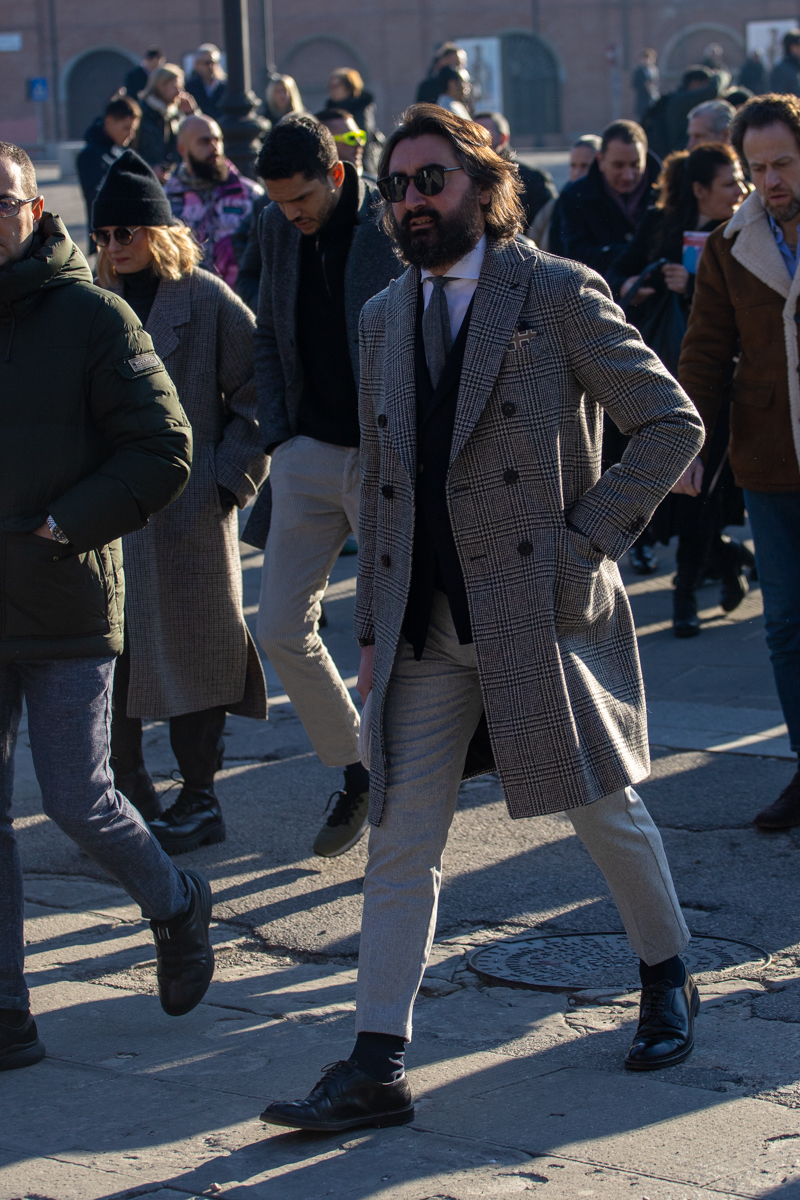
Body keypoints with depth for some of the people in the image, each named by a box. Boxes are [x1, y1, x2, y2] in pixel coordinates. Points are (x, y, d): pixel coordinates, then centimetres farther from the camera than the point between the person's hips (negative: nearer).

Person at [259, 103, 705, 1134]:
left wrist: (591, 537, -11)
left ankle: (666, 980, 35)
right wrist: (373, 628, 12)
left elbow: (672, 424, -4)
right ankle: (377, 1066, 3)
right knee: (399, 842, 1)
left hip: (543, 607, -4)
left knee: (604, 809, 11)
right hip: (425, 625, 5)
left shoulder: (559, 295, -5)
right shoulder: (383, 317, 12)